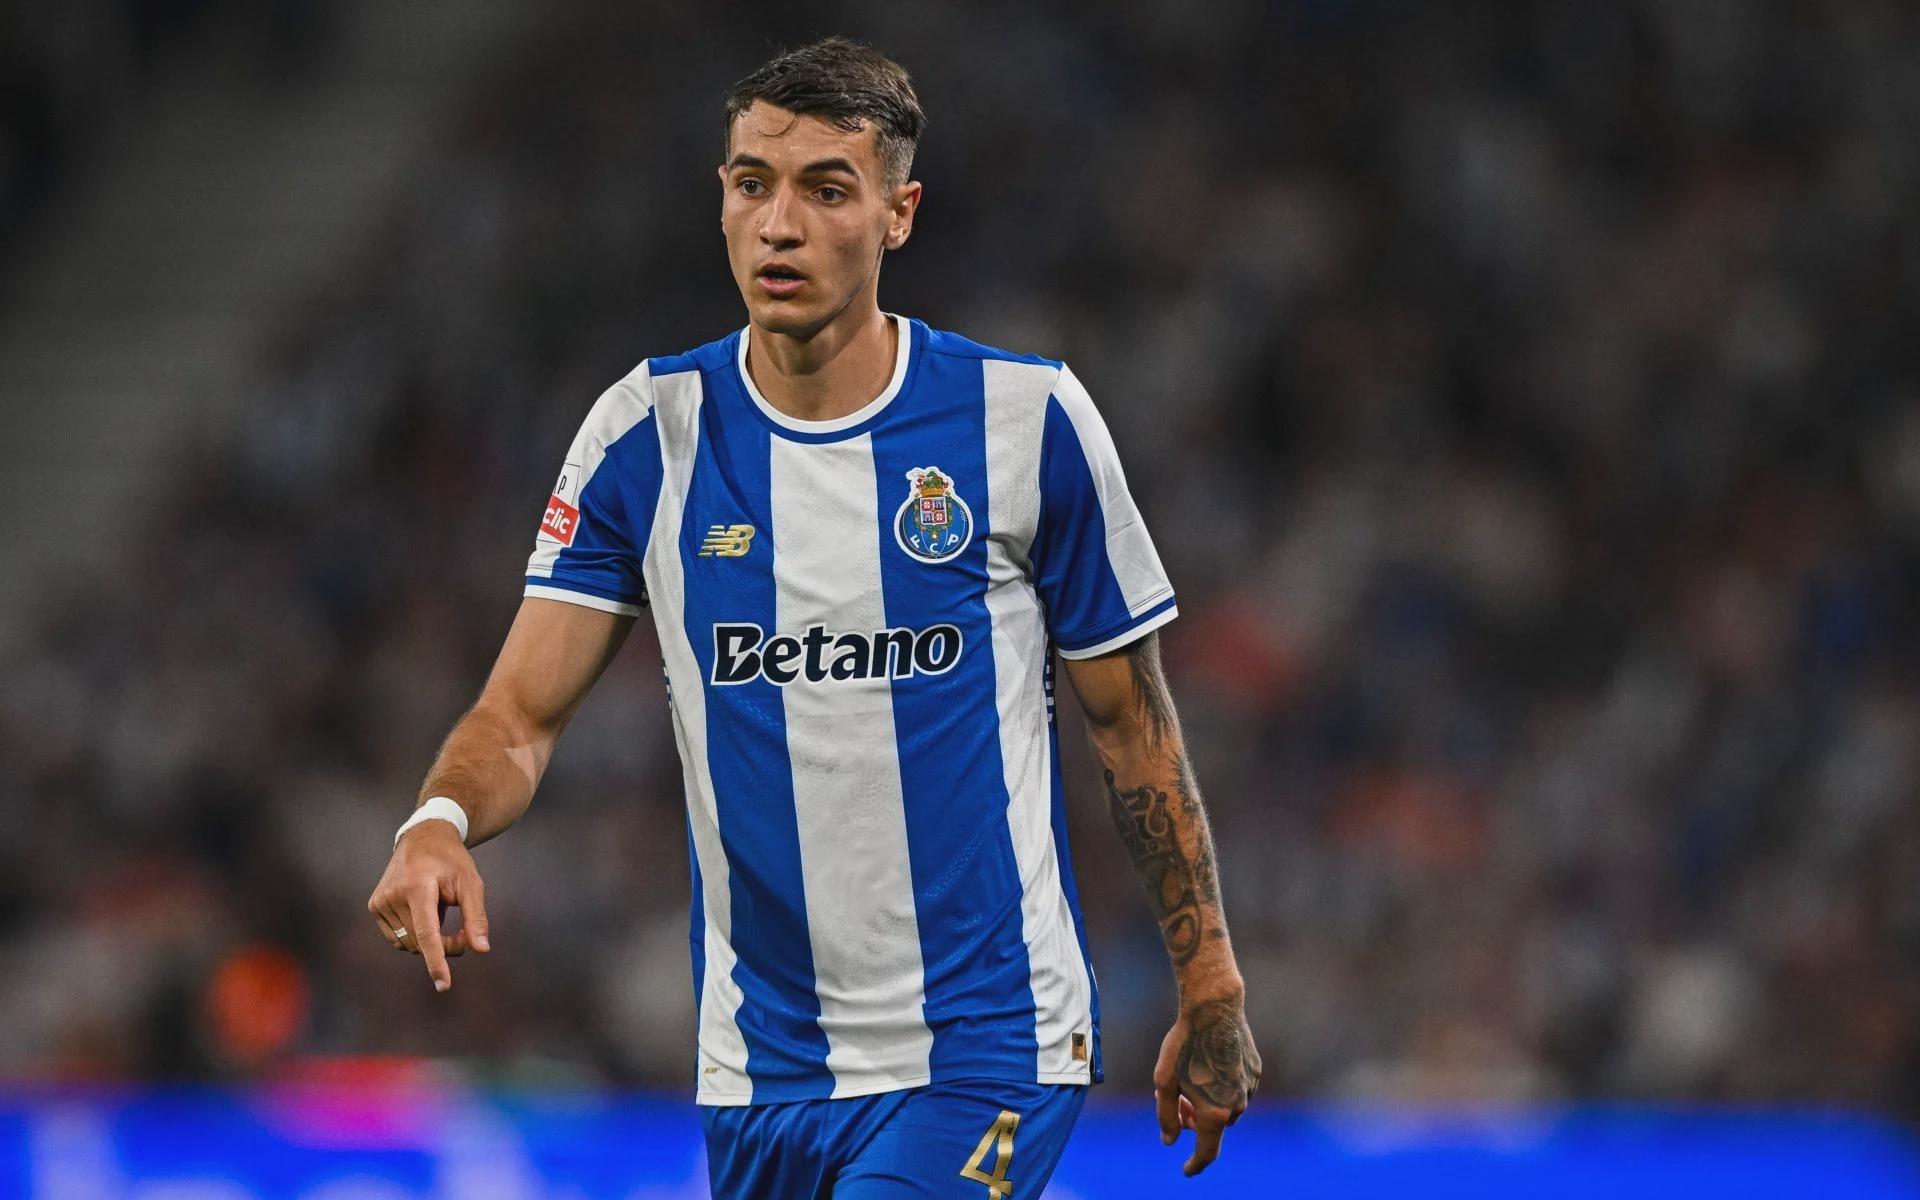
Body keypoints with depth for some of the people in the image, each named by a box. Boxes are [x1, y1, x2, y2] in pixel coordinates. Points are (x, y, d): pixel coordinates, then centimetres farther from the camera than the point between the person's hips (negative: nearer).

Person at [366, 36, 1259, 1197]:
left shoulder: (1025, 416, -5)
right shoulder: (650, 432, 0)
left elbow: (1132, 722, 4)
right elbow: (522, 713, -3)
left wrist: (1211, 993, 4)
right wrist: (440, 823, -26)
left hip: (984, 1055, -3)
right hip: (759, 1071, 3)